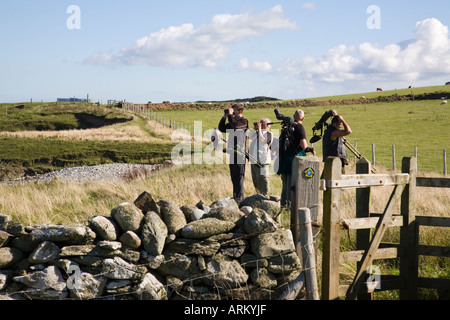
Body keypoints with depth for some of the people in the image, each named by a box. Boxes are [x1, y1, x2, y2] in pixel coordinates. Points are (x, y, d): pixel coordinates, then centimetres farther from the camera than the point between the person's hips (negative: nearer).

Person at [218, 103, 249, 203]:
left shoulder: (244, 121, -6)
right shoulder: (233, 121, 17)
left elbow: (235, 126, -25)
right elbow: (222, 128, 17)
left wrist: (230, 115, -15)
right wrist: (224, 116, 7)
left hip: (240, 152, -8)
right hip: (232, 151, 8)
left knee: (239, 175, -7)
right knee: (233, 176, 11)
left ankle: (239, 197, -5)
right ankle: (236, 197, 17)